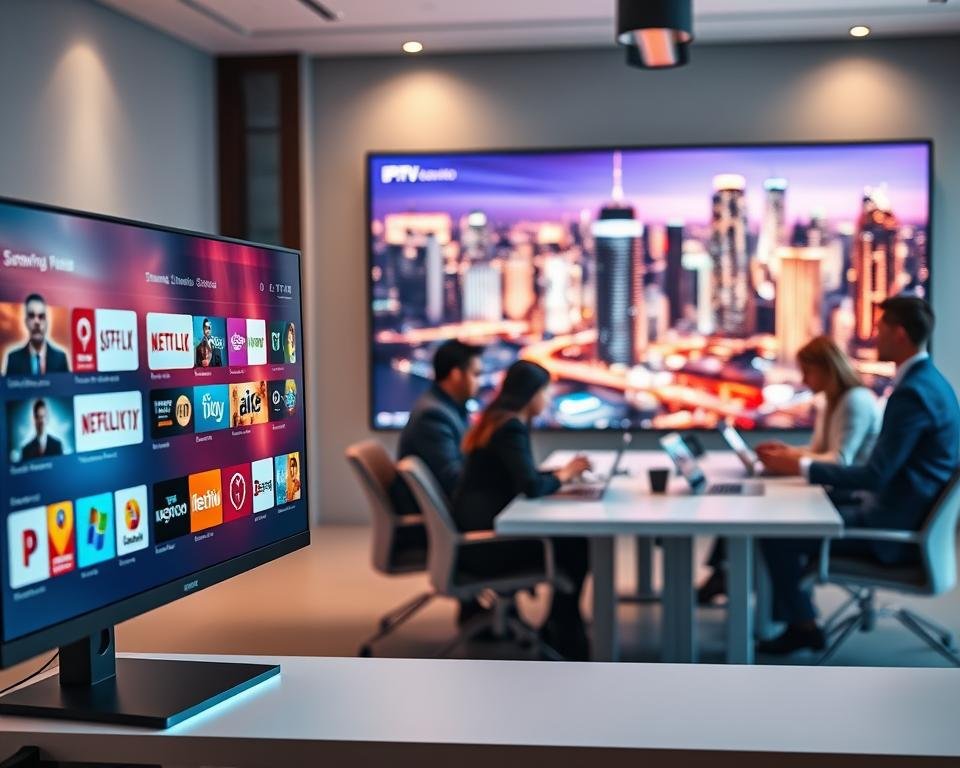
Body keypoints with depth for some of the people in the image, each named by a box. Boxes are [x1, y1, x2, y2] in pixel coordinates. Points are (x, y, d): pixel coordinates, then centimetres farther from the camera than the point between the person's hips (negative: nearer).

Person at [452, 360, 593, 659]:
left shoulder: (497, 420, 13)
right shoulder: (511, 427, -18)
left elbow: (520, 476, 19)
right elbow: (531, 486, -27)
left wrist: (564, 470, 8)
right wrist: (563, 475, -8)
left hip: (480, 531, 10)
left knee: (569, 536, 7)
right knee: (575, 545, -2)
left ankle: (557, 628, 15)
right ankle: (565, 633, 15)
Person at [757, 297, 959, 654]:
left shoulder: (912, 393, -23)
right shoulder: (928, 381, 9)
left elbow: (874, 476, -25)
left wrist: (801, 466, -15)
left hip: (895, 528, -11)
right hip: (906, 512, 11)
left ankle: (803, 625, 7)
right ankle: (789, 609, 26)